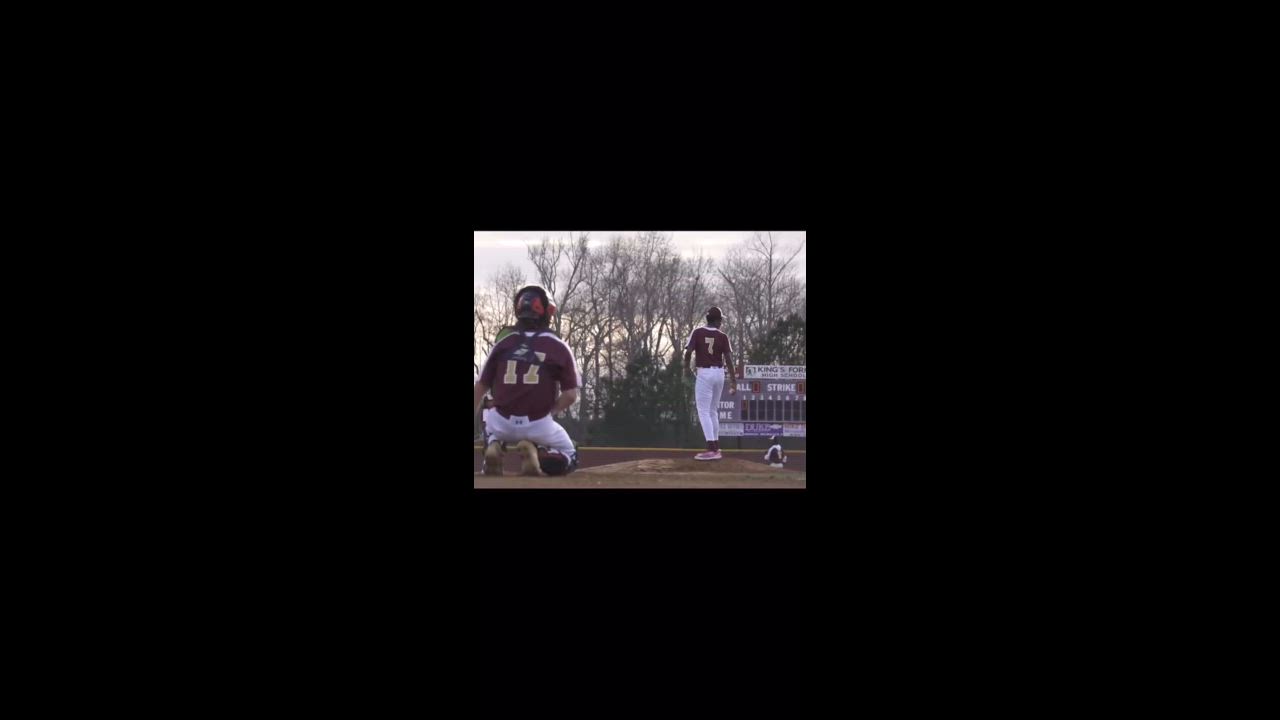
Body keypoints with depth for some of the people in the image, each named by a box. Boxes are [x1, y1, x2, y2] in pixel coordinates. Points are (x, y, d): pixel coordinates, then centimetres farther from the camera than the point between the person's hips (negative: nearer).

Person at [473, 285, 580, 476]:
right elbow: (571, 395, -6)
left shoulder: (503, 344, 7)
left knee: (491, 423, 39)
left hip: (502, 423, 3)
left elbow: (481, 386, 8)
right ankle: (538, 454, -10)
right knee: (569, 457, 23)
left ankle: (493, 447, 4)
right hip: (538, 425, -3)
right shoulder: (559, 348, -2)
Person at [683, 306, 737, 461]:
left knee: (703, 411, -5)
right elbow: (728, 359, -4)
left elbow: (689, 351, -13)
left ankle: (712, 450, -16)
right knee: (713, 411, 17)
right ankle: (715, 447, 21)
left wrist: (687, 366, 6)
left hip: (704, 374, -4)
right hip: (719, 374, 4)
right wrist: (733, 380, -3)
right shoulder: (723, 336, 1)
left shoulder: (698, 333, -4)